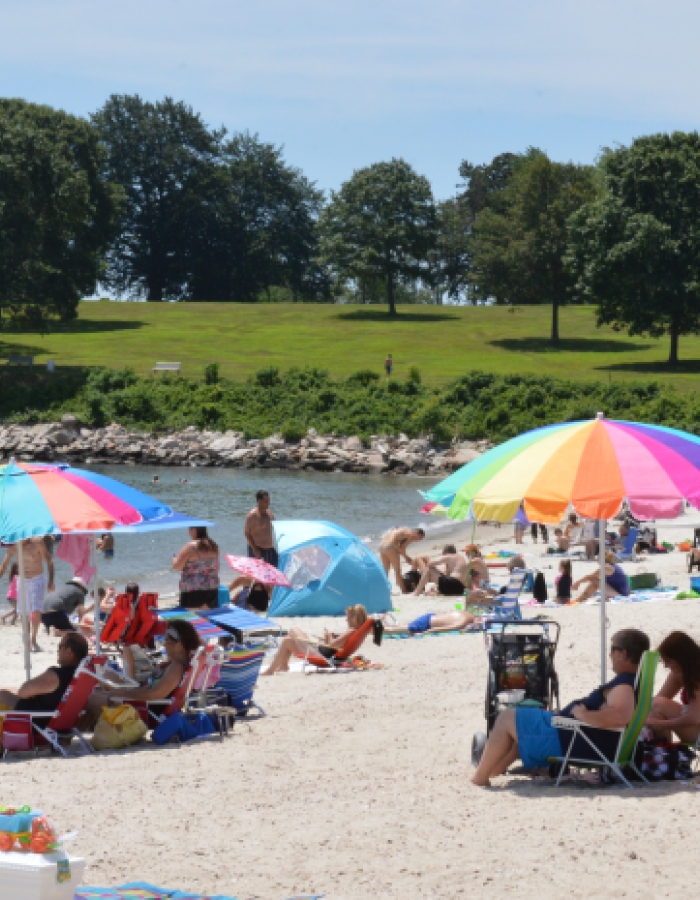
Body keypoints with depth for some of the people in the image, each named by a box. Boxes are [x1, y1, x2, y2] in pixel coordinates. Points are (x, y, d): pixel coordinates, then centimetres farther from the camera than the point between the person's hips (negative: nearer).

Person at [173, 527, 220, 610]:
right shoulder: (213, 546, 8)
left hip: (193, 591, -7)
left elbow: (177, 566, -11)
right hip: (212, 590, 7)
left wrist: (175, 559, 8)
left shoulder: (191, 546, -13)